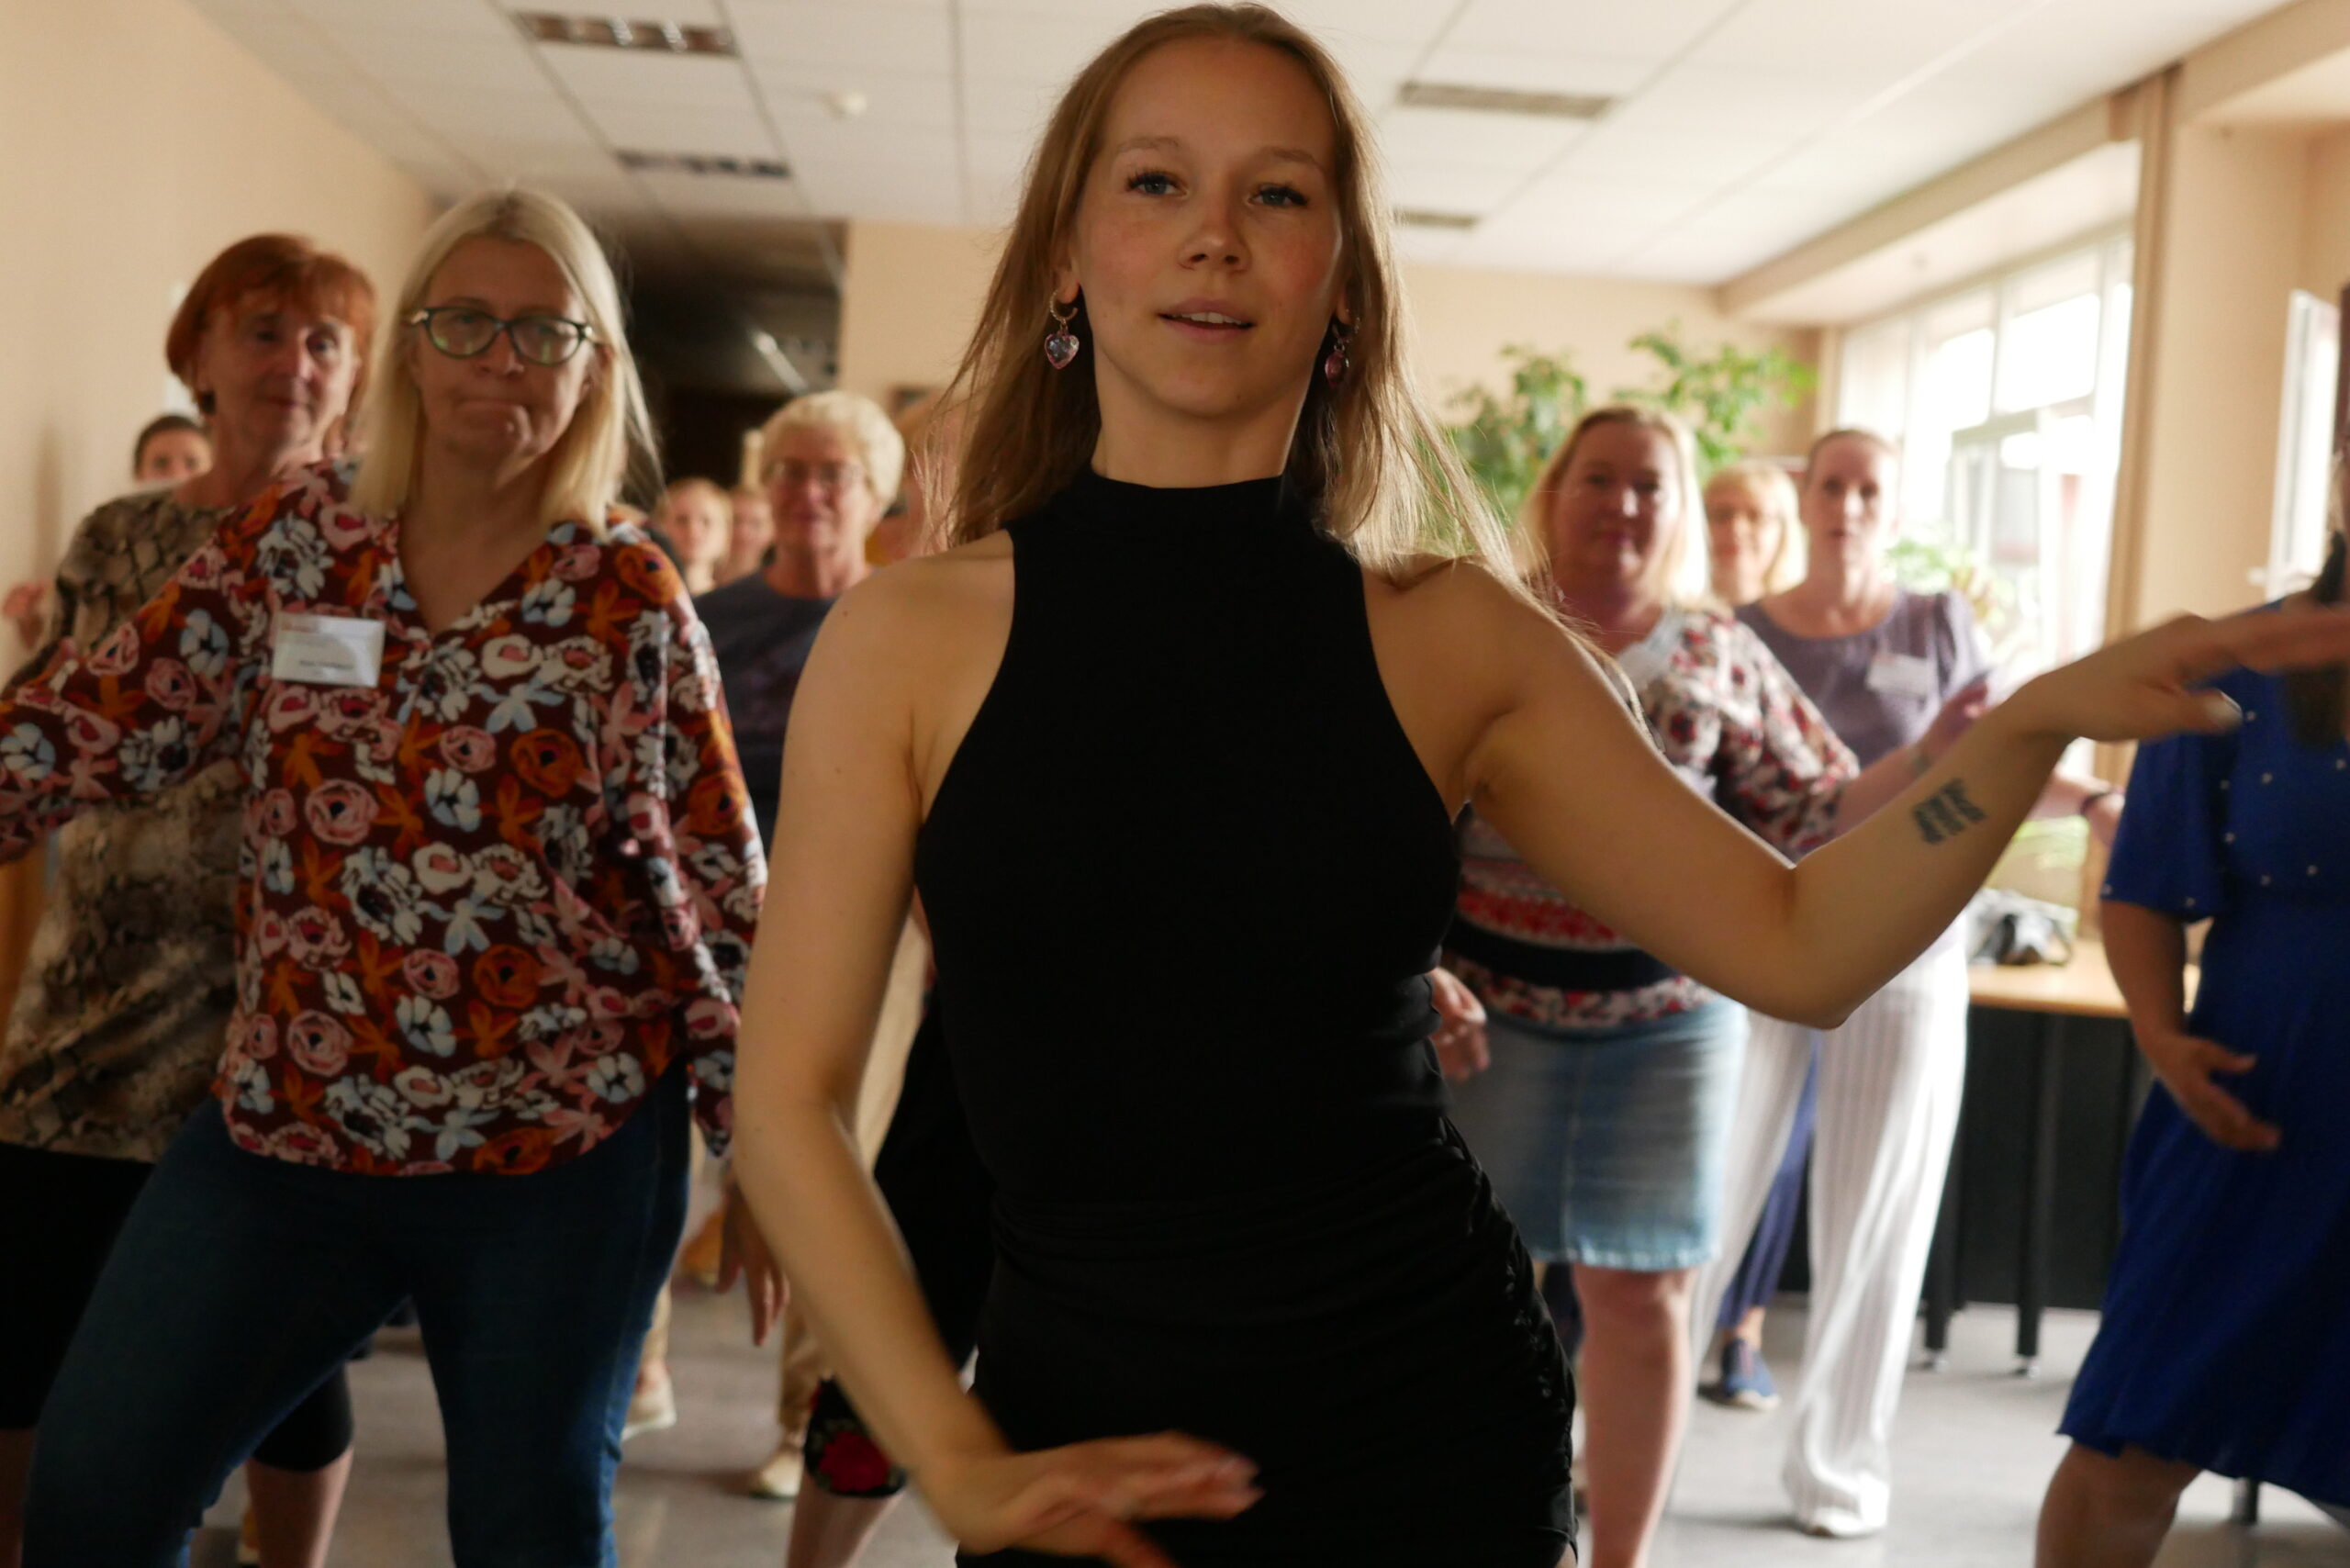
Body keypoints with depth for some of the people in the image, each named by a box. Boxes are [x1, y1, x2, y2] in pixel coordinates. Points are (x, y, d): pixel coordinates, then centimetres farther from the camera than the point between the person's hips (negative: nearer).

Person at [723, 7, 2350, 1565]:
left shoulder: (1455, 642, -2)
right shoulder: (908, 641, -6)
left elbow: (1794, 944, -1)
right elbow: (794, 1101, -5)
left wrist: (2038, 719, -14)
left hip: (1427, 1414, 1)